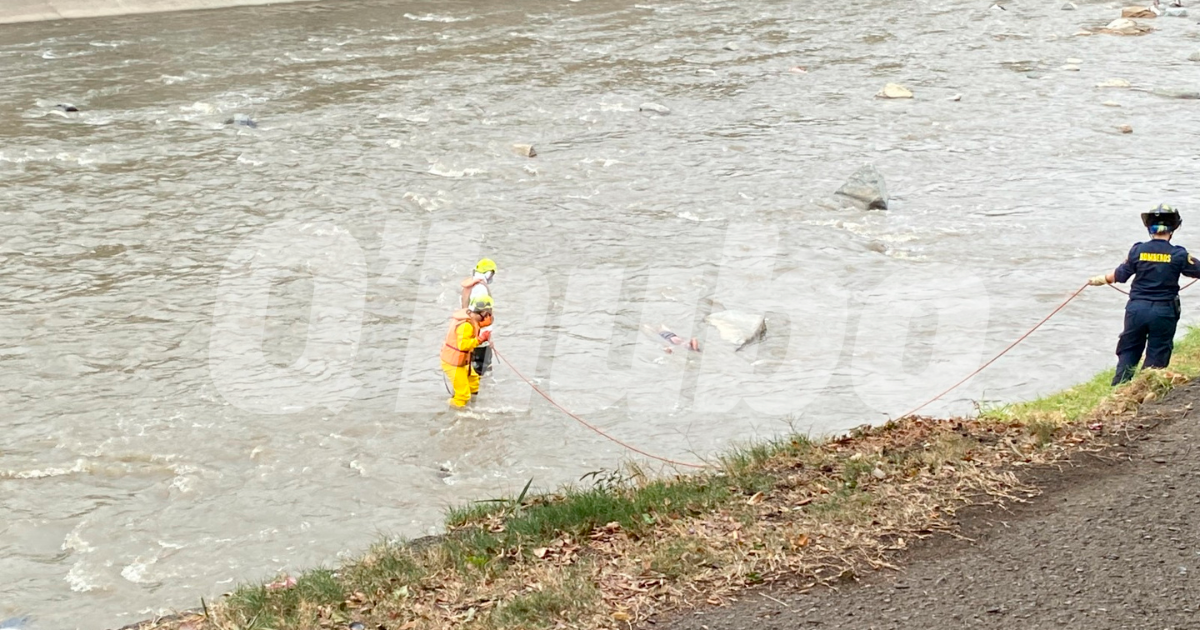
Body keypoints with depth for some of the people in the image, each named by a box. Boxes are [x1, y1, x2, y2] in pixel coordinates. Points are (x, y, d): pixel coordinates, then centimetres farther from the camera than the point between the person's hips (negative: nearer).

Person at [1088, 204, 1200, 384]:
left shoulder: (1138, 250, -3)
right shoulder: (1178, 254, -8)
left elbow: (1120, 275, 6)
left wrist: (1101, 280, 24)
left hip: (1137, 309, 2)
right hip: (1164, 312, -2)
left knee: (1128, 352, 14)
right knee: (1157, 357, 7)